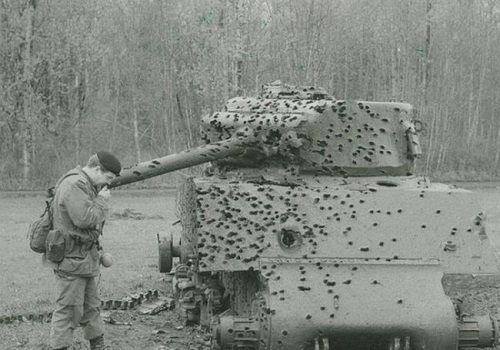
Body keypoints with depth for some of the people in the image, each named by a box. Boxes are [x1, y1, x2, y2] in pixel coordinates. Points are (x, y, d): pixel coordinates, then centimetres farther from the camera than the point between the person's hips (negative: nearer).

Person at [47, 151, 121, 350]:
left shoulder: (87, 185, 15)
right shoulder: (74, 185, -19)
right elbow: (84, 218, -26)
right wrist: (101, 200, -15)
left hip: (85, 258, 10)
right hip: (71, 259, -10)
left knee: (91, 306, 18)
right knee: (70, 309, -7)